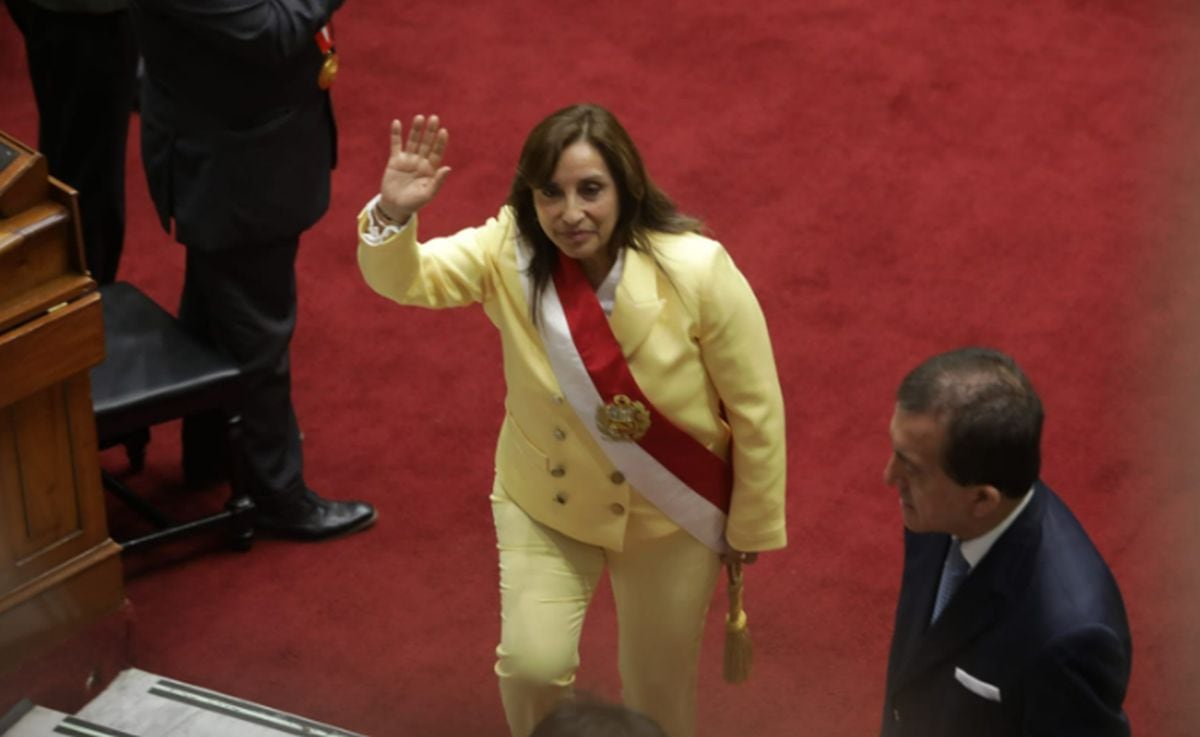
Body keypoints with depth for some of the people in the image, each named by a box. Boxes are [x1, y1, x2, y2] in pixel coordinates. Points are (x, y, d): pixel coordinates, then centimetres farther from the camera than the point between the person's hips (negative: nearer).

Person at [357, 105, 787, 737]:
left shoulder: (696, 271, -26)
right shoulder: (508, 252, -18)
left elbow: (755, 408, -16)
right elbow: (403, 277, -24)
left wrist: (752, 526, -7)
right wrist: (393, 215, -45)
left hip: (669, 515, -1)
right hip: (543, 502, 1)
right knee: (532, 662, -7)